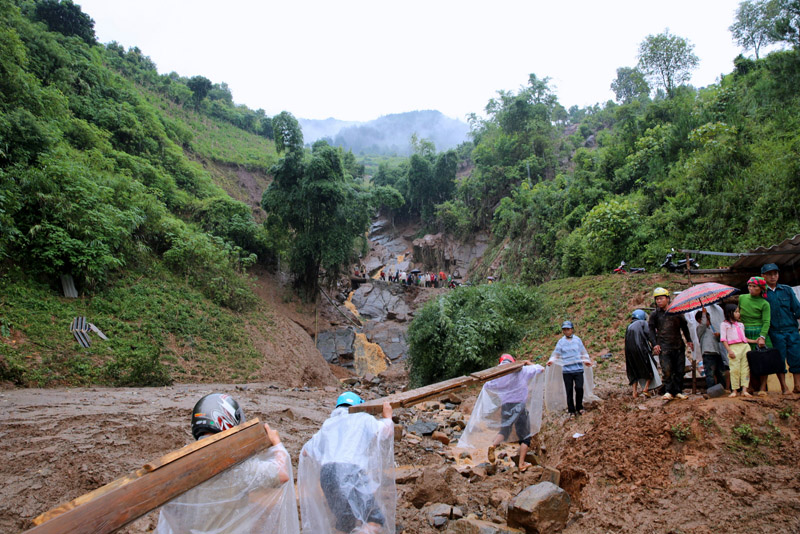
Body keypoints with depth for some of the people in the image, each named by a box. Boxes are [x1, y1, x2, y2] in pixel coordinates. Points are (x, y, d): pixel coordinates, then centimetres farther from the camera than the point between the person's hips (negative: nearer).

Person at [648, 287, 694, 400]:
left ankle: (678, 391, 14)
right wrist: (655, 344, -2)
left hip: (678, 345, 2)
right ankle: (669, 391, 1)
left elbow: (684, 326, 20)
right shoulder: (655, 314, 6)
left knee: (680, 370, 4)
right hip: (664, 347, -2)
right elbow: (651, 330, 7)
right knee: (667, 370, -10)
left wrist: (689, 340, 16)